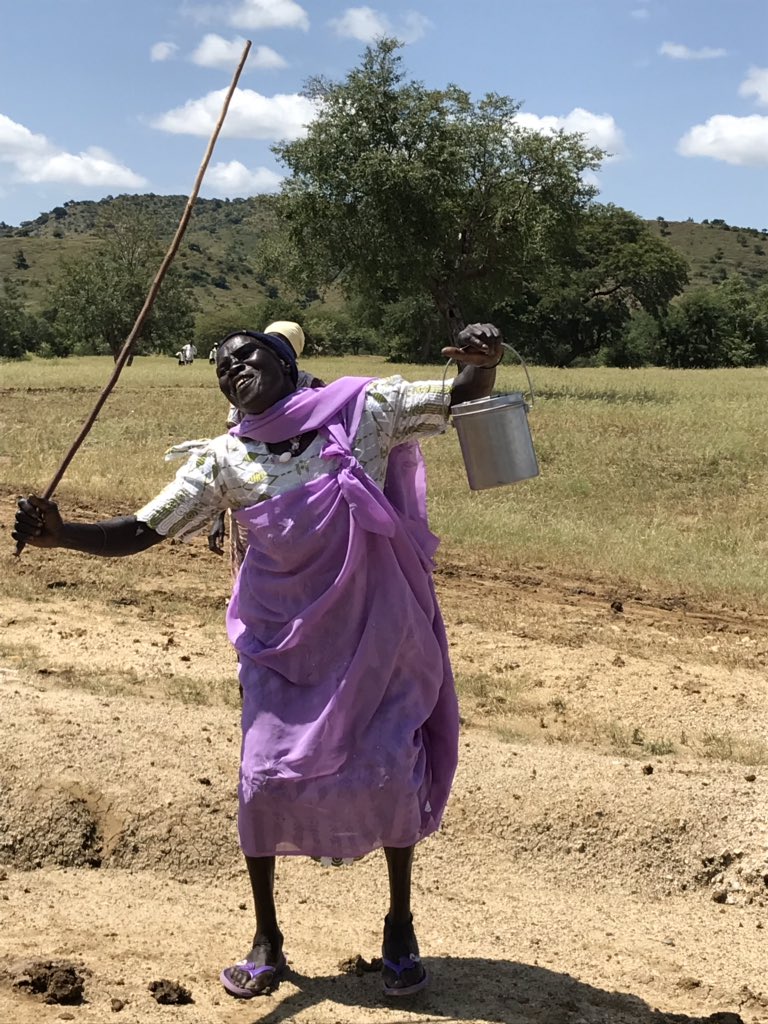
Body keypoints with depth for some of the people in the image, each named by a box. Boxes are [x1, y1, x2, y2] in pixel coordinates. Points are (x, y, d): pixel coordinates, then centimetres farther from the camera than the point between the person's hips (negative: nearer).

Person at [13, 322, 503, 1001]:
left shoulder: (360, 409, -5)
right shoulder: (224, 460, -2)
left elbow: (467, 399, -4)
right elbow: (138, 533, -5)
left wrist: (484, 361, -27)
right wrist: (60, 535, -22)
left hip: (377, 636, -1)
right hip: (284, 643, 1)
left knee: (392, 774, 2)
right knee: (265, 780, -2)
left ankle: (400, 924, 27)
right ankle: (267, 938, 21)